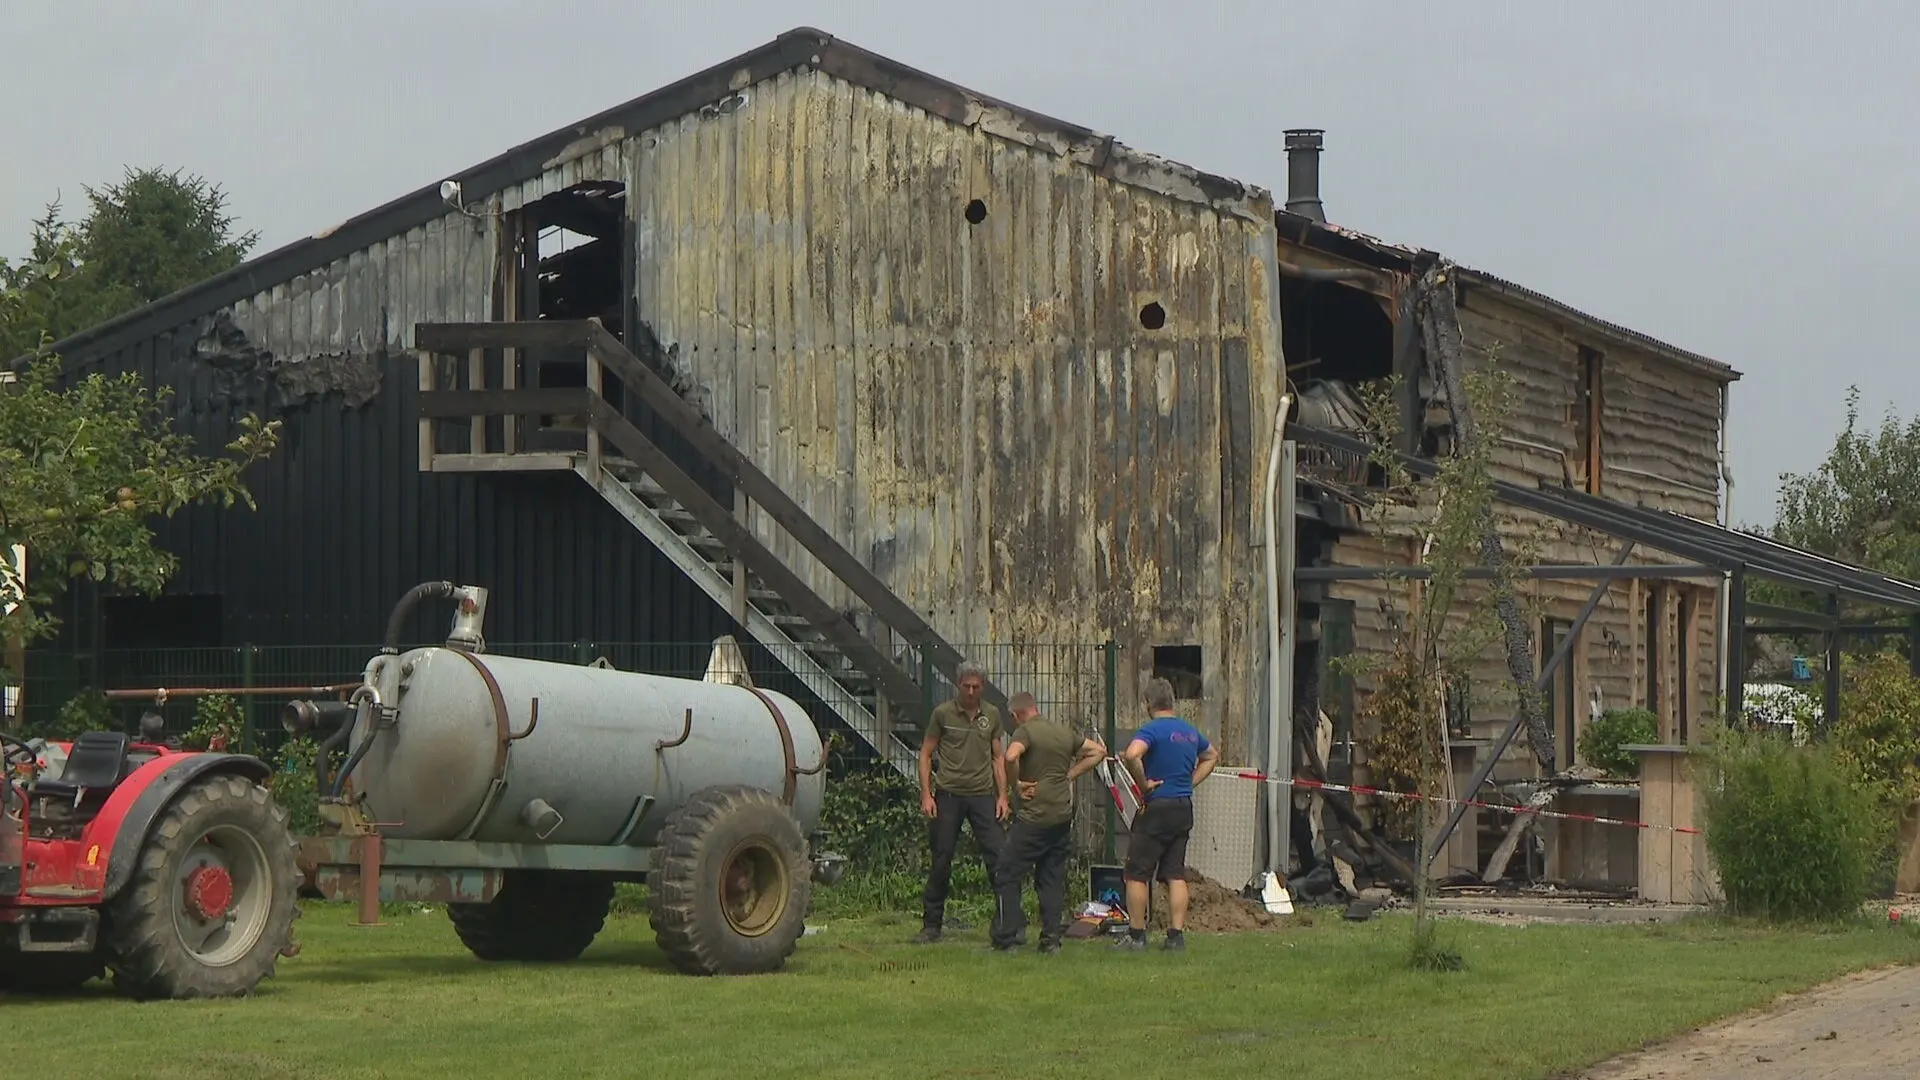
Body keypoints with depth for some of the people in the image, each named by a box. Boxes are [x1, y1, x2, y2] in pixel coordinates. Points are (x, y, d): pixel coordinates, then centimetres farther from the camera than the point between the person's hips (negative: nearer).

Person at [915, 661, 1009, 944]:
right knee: (941, 862, 2)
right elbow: (926, 754, 4)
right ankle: (931, 925, 12)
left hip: (983, 795, 2)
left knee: (998, 857, -5)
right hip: (949, 794, -2)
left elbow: (997, 758, 14)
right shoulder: (943, 713, 0)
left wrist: (1002, 796, 5)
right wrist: (926, 795, -4)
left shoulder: (992, 715, 8)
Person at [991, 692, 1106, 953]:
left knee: (1007, 875, 1)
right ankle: (1052, 938, 8)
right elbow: (1098, 751, 20)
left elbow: (1011, 757, -29)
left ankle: (1006, 938, -2)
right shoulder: (1065, 731, 11)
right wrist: (1070, 775, 14)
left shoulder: (1025, 731, -10)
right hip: (1063, 816, 7)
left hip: (1034, 816, -7)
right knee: (1053, 878, 12)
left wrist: (1019, 784, -13)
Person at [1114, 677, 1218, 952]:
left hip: (1157, 807, -7)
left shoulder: (1152, 730, -12)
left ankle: (1136, 935, 1)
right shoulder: (1190, 732, 11)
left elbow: (1131, 755, -31)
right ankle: (1177, 935, 4)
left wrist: (1143, 784, -17)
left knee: (1137, 874, 1)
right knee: (1176, 874, 8)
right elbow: (1212, 756, 29)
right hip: (1184, 807, 7)